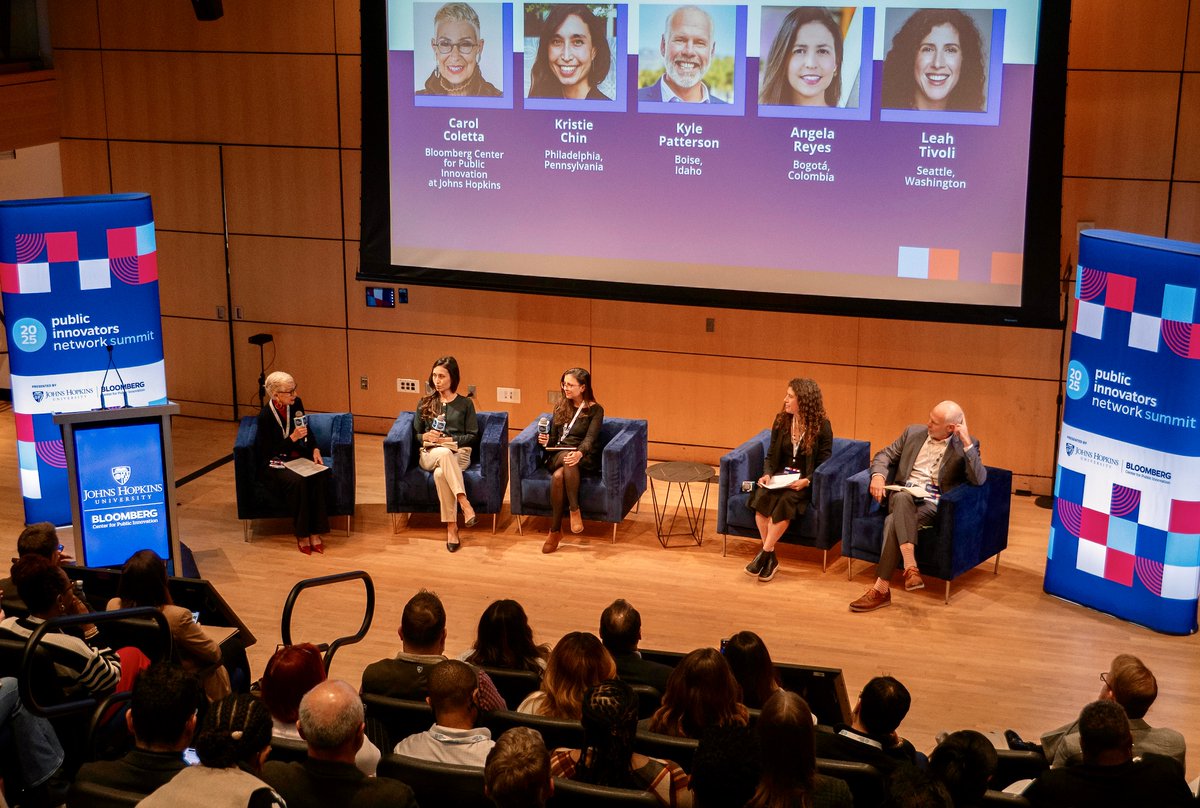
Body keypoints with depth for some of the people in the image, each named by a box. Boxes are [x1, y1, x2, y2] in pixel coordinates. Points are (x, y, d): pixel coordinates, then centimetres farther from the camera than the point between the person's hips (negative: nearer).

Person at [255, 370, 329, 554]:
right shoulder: (265, 416, -20)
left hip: (297, 456, 5)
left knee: (318, 478, -26)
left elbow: (307, 430, 16)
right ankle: (302, 535, -22)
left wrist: (315, 449, 0)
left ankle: (315, 532, -22)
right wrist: (293, 438, -27)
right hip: (273, 463, -5)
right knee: (298, 481, -35)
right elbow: (270, 452, -17)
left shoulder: (296, 404, -2)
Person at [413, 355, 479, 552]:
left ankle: (451, 527, -40)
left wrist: (450, 440, -9)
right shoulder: (425, 404, 16)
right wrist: (425, 436, -7)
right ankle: (464, 503, -48)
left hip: (459, 453, -1)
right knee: (444, 453, -40)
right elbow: (415, 434, 16)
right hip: (430, 454, 1)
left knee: (441, 474, -39)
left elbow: (473, 437, 5)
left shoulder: (465, 404, 10)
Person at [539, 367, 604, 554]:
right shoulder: (560, 407, 15)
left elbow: (590, 438, -14)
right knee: (558, 476, -37)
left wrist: (579, 453, -35)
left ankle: (555, 530, -32)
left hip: (585, 459, -3)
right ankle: (575, 510, -31)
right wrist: (546, 440, -7)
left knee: (558, 476, -38)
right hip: (557, 455, 3)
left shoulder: (595, 410, 1)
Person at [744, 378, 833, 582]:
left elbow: (824, 464, -5)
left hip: (804, 482, -4)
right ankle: (771, 557, -22)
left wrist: (806, 481, -21)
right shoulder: (782, 420, 8)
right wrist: (767, 474, -7)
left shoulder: (821, 426, -5)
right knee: (762, 496, -28)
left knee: (785, 501, -35)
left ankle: (764, 554, -26)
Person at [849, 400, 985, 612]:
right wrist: (878, 475, -6)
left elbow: (979, 480, -11)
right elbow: (884, 455, 16)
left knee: (893, 521, -33)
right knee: (902, 497, -36)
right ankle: (910, 567, -44)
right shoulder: (913, 432, 14)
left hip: (932, 504, -3)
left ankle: (882, 588, -32)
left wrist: (967, 442, -16)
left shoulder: (965, 446, 2)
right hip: (903, 497, 3)